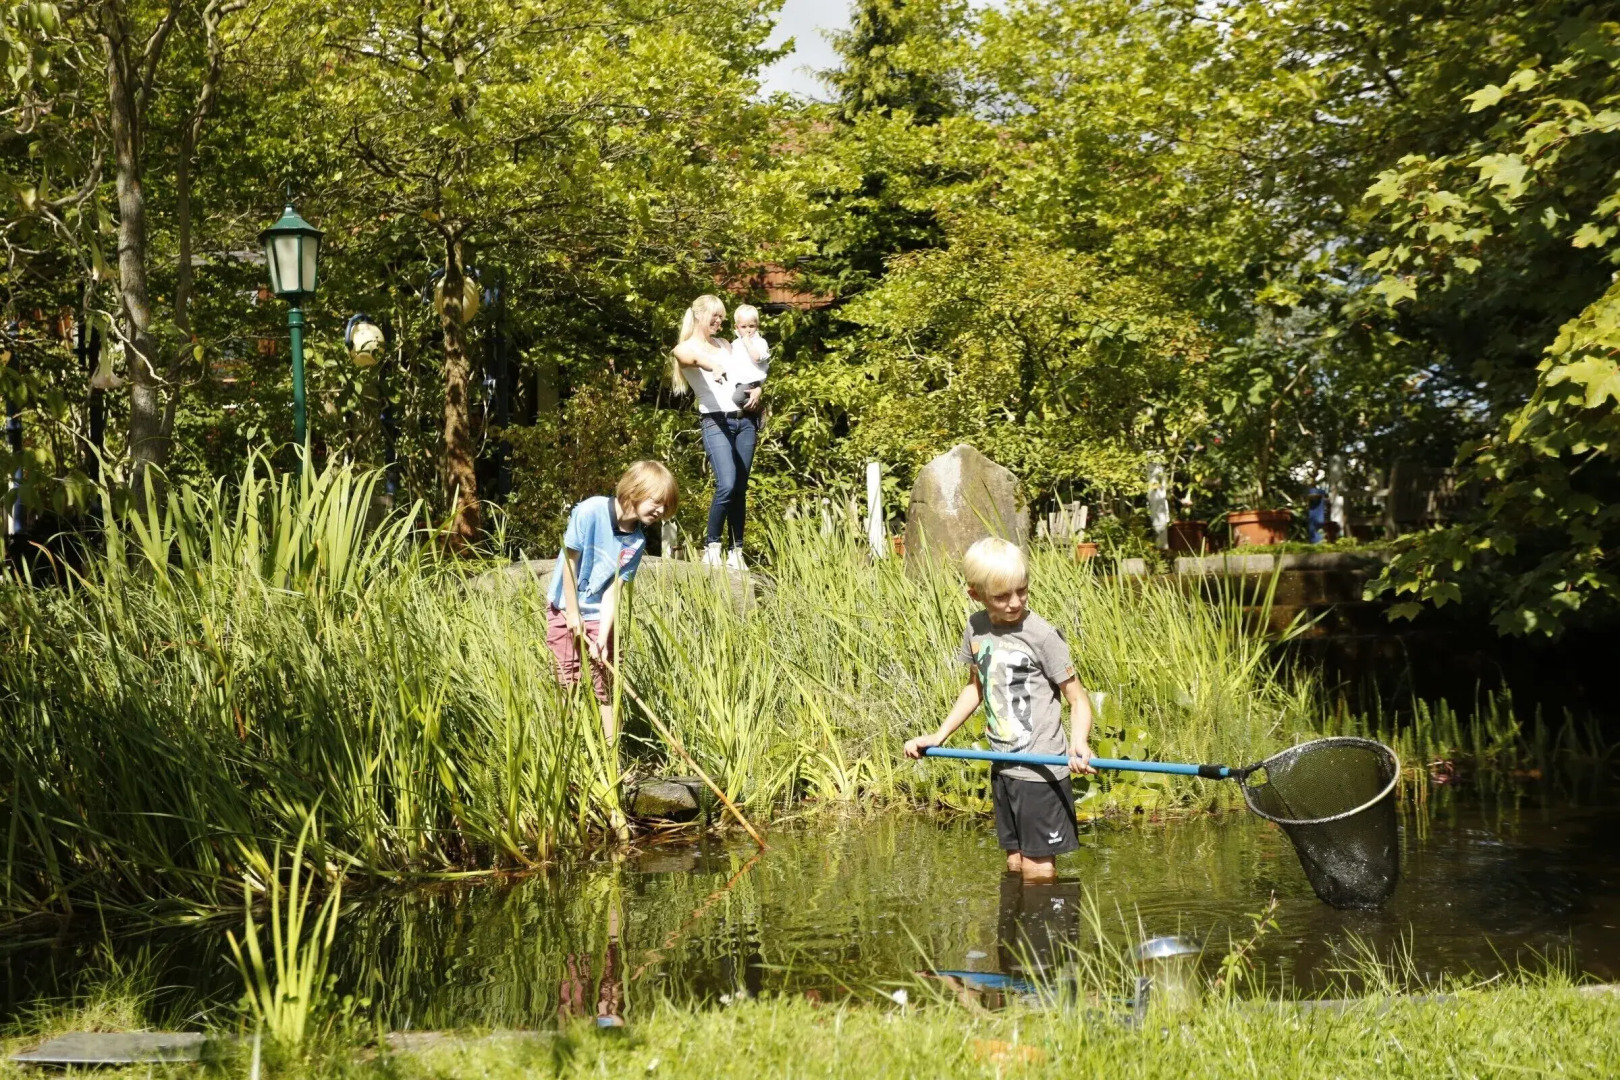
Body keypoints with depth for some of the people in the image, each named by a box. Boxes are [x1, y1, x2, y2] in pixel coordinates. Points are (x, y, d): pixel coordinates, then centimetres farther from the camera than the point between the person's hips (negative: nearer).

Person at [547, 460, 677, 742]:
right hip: (565, 610, -3)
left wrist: (602, 638, -18)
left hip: (600, 615, 3)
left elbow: (613, 589, -9)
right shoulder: (591, 511, -21)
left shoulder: (636, 541, -8)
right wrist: (573, 613, -12)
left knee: (607, 686, 3)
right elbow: (570, 561, -15)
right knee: (567, 682, 3)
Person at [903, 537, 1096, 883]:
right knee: (1015, 865, 12)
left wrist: (1079, 743, -31)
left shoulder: (1042, 635, -15)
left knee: (1038, 869, -5)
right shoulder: (976, 628, 5)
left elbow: (1078, 699, -12)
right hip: (1002, 768, 7)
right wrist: (938, 736, 18)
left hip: (1041, 771, -6)